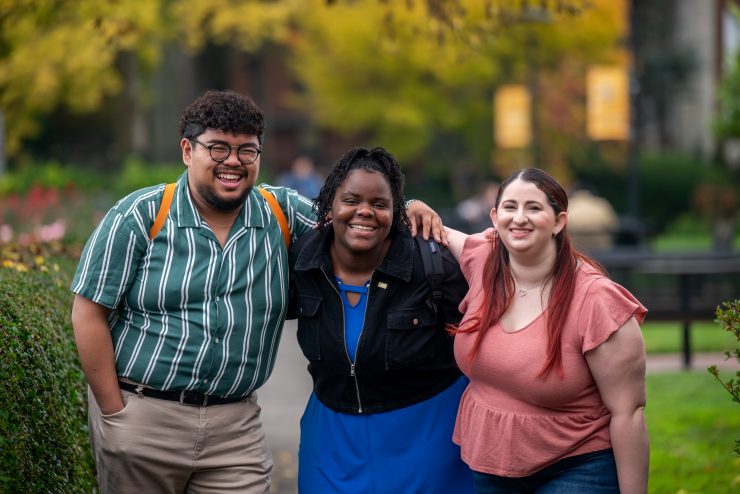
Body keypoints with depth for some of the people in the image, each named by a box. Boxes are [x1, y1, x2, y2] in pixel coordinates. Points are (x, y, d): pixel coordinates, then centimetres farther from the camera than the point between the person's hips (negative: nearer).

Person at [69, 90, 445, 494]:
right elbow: (90, 314, -4)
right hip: (141, 415, -2)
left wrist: (403, 210, -5)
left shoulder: (282, 214, 5)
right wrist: (114, 415, -7)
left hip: (235, 426, 3)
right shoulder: (139, 217, -4)